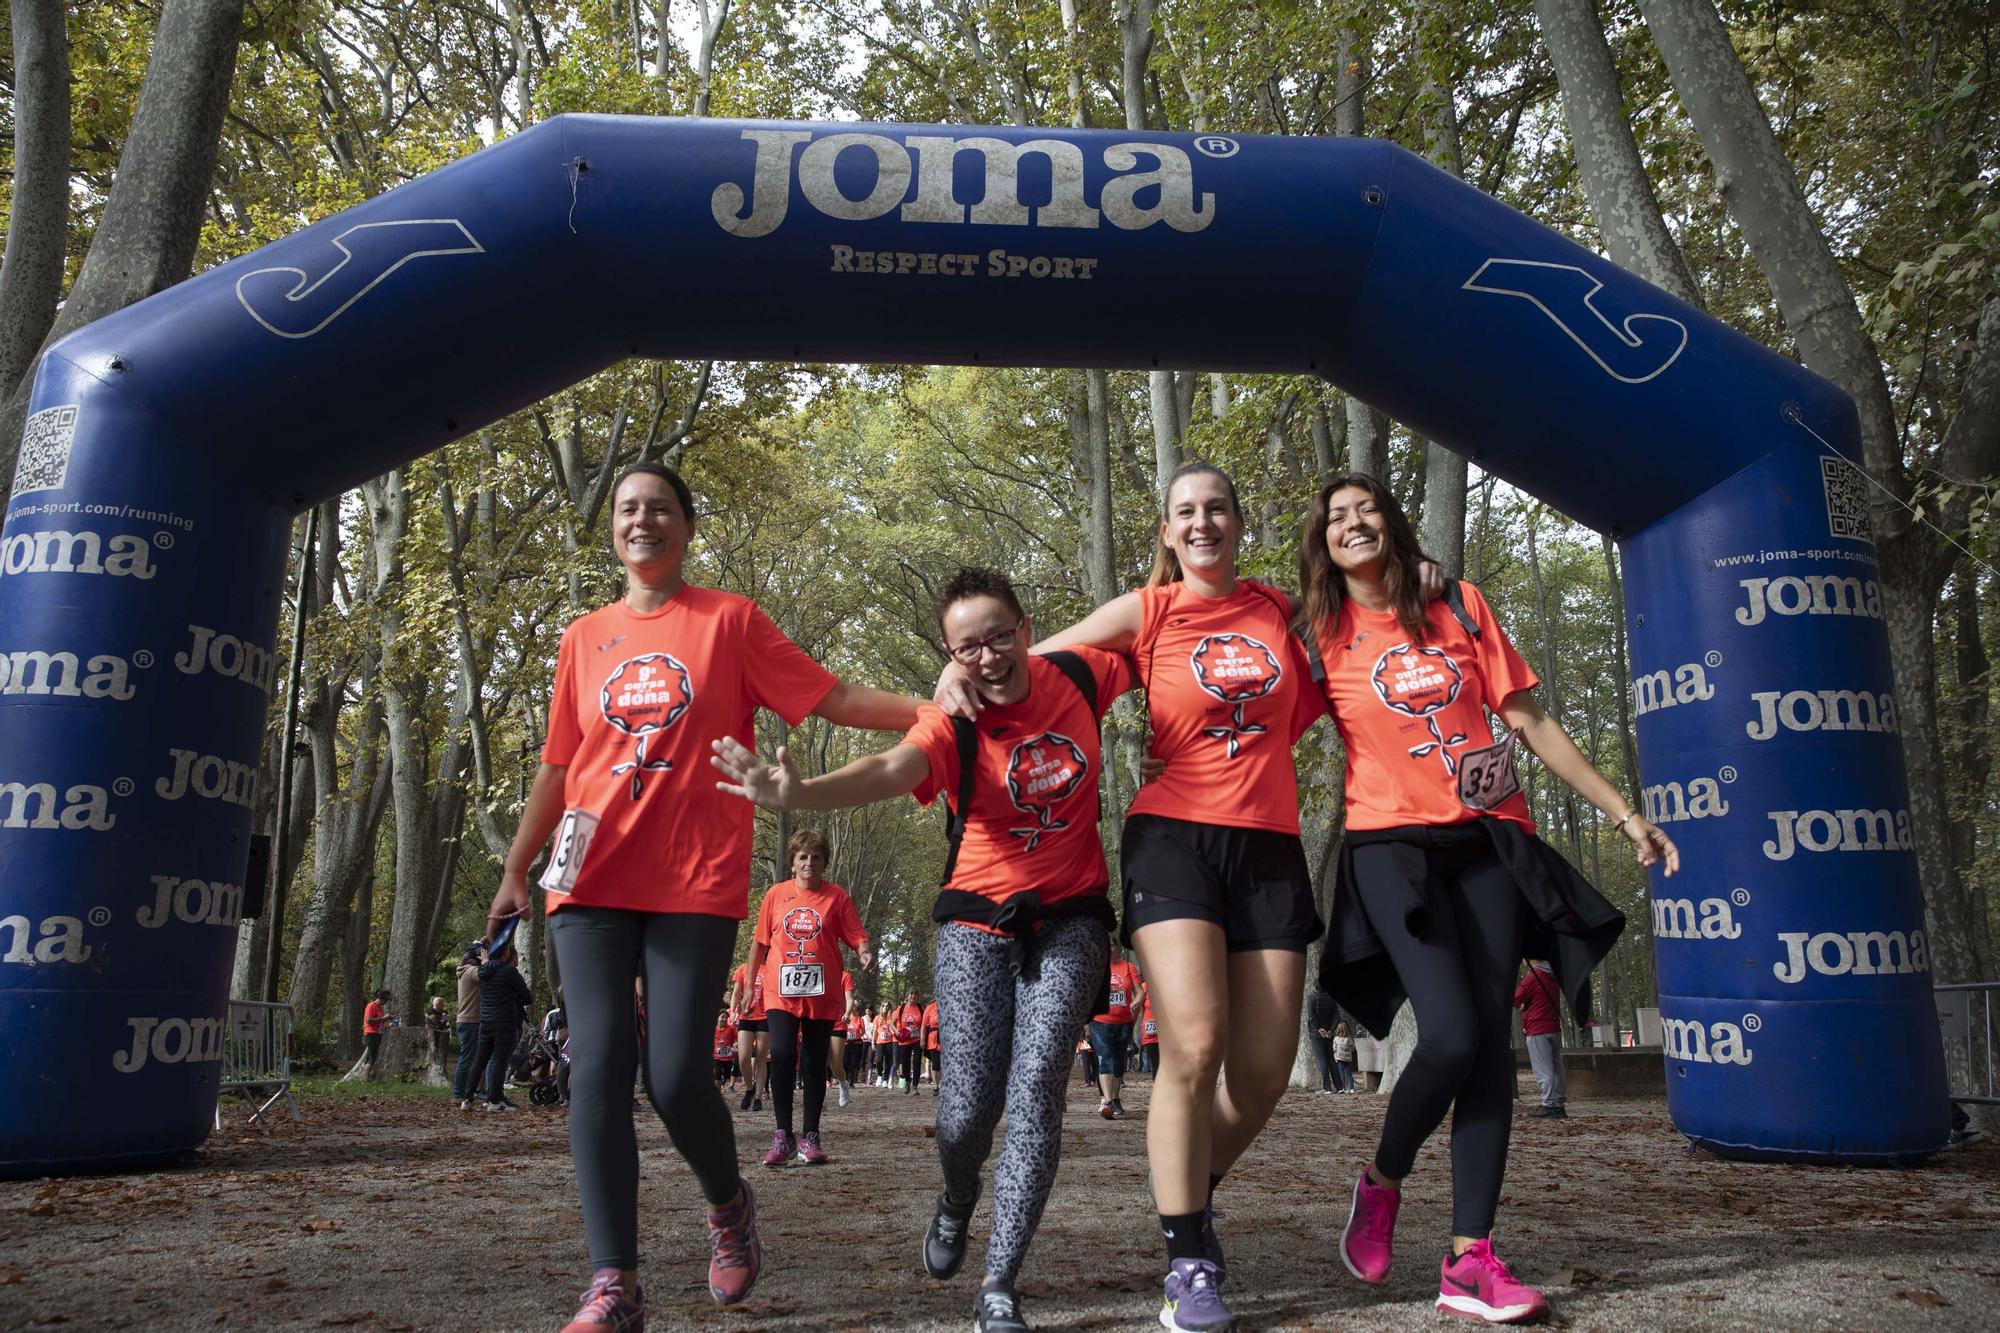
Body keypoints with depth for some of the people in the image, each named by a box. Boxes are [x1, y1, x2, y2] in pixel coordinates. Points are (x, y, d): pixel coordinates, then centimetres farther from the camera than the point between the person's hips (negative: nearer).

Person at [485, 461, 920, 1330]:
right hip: (592, 879, 3)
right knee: (597, 1069, -6)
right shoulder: (584, 638, 15)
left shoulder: (729, 620, 5)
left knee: (676, 1076, -6)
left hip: (696, 881, -3)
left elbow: (832, 698, 0)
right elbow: (558, 766, 18)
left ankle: (728, 1205, 25)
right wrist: (516, 871, 15)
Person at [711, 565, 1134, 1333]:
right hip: (979, 919, -1)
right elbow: (889, 770, -37)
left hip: (1069, 917, 1)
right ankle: (957, 1201, 34)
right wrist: (798, 793, -55)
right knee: (970, 1105, -4)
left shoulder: (1080, 676, -4)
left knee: (1036, 1087, -12)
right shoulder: (952, 725, -14)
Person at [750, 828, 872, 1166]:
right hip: (781, 991, 0)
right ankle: (783, 1136, -5)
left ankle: (810, 1138, 17)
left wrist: (864, 953, -22)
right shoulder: (775, 894, 6)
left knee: (814, 1064, 7)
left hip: (822, 994, 0)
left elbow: (857, 936, 0)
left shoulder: (837, 896, 3)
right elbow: (760, 942, 12)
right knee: (782, 1055, -15)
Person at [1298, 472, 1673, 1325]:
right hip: (1392, 846, -3)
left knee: (1491, 1040, -2)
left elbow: (1530, 723, 9)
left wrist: (1623, 814, 7)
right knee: (1450, 1035, -17)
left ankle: (1469, 1259, 4)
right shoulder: (1322, 638, 5)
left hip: (1489, 841, 3)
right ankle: (1379, 1182, 10)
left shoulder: (1460, 609, 10)